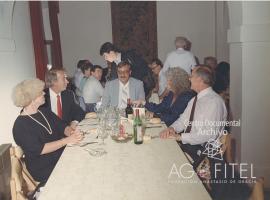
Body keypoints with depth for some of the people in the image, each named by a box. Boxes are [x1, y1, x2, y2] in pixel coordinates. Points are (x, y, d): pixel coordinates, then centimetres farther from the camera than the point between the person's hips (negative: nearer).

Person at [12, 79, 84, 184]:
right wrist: (67, 140, -24)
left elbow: (62, 126, 8)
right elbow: (39, 149, -21)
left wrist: (71, 132, -15)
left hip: (62, 155, 7)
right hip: (45, 170, -7)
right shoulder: (20, 125, -13)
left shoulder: (44, 111, 10)